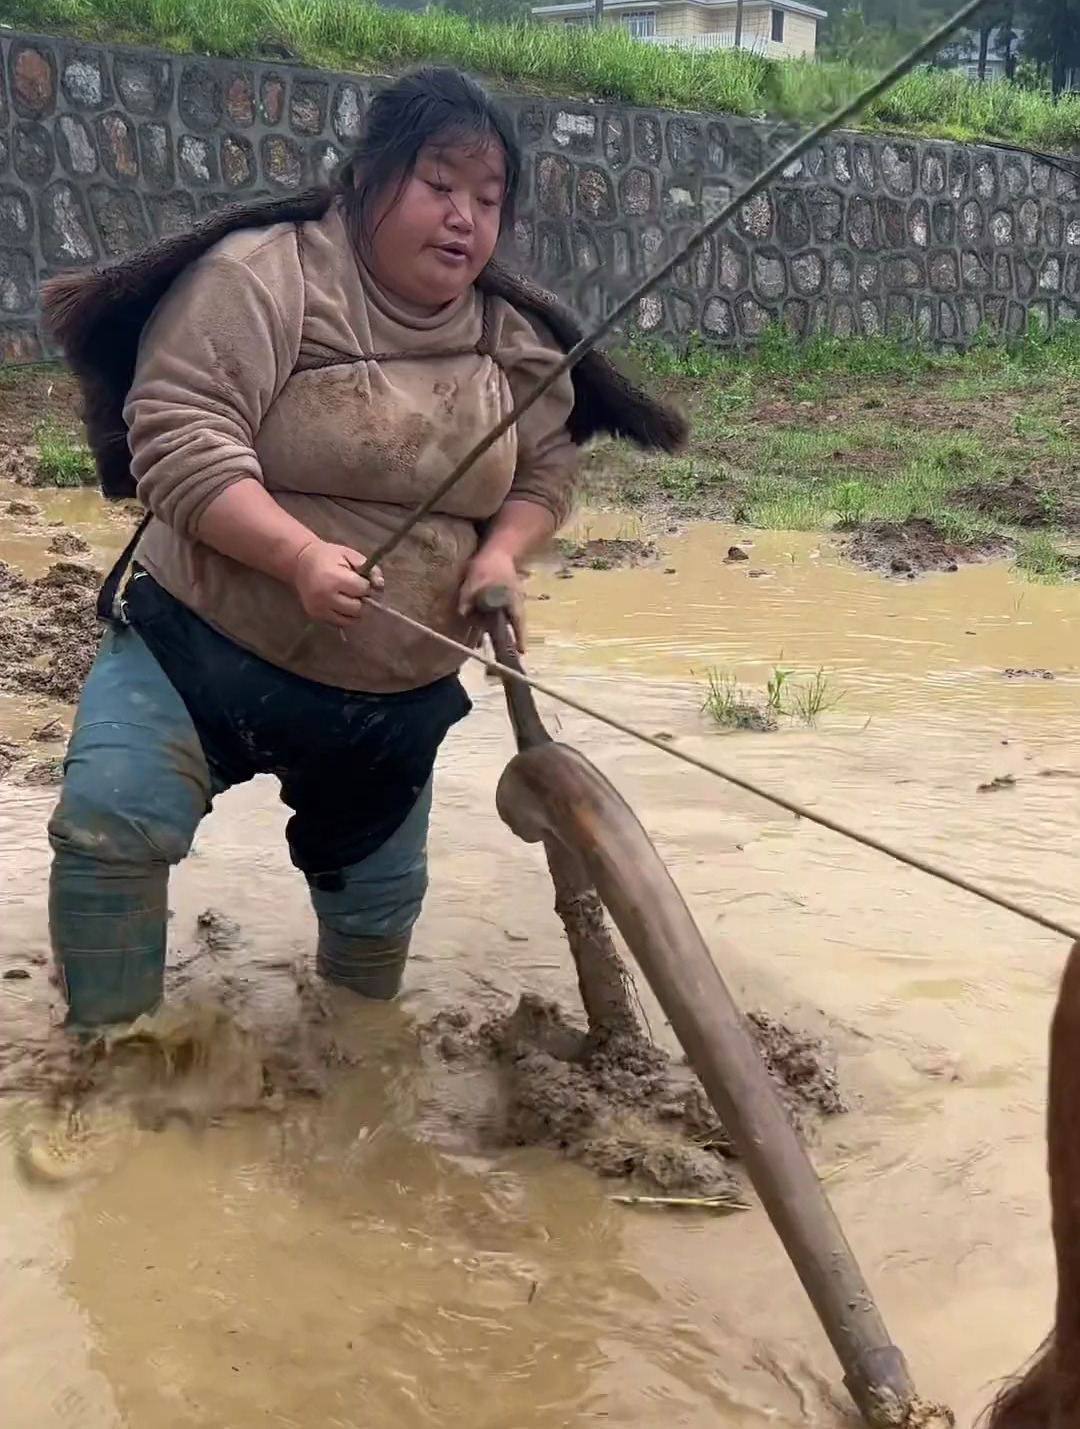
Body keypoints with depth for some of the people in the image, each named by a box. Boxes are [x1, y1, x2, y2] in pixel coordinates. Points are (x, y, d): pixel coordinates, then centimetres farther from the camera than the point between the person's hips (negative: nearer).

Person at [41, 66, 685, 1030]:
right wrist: (301, 555, -37)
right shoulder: (262, 277, -16)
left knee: (381, 899, 18)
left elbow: (550, 466, 14)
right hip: (203, 649, -4)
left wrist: (503, 552, -9)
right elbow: (178, 431, -24)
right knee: (112, 819, -25)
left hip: (395, 697, 5)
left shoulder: (512, 344, 3)